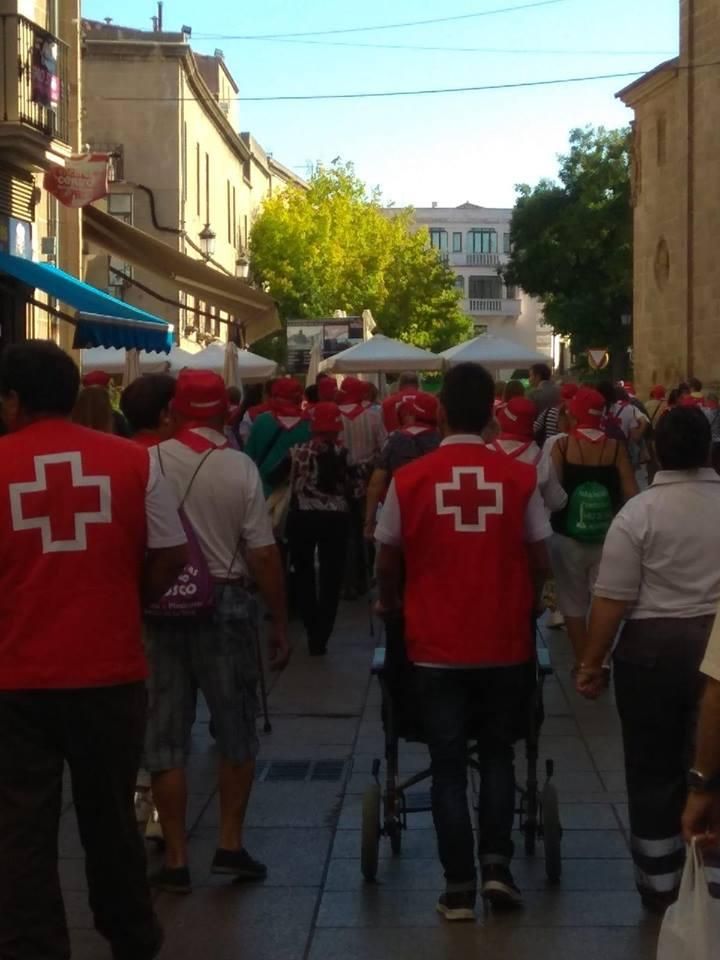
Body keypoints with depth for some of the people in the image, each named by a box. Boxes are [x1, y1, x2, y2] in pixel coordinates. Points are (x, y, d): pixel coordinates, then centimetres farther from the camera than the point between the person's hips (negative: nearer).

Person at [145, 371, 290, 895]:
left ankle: (176, 858, 11)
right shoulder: (240, 467, -9)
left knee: (167, 735, 8)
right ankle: (231, 845, 17)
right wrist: (281, 623, -1)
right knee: (236, 730, 16)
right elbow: (263, 555, -10)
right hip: (226, 602, -1)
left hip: (161, 603, 1)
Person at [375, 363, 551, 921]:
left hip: (437, 645, 0)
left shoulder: (409, 480, -6)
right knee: (498, 755, 19)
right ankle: (497, 864, 9)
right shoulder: (520, 478, -6)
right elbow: (540, 562, -1)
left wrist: (391, 606, 22)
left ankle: (459, 887, 10)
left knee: (448, 765, 9)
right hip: (505, 644, 1)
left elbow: (388, 563, 2)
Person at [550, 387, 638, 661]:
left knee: (573, 604, 10)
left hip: (567, 535, -1)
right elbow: (631, 494, -7)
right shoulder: (616, 447, -6)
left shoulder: (561, 446, -10)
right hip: (607, 536, 2)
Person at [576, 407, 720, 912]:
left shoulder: (639, 511, -12)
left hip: (653, 647, -3)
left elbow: (613, 600, -13)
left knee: (653, 770, 10)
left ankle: (660, 884, 18)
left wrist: (592, 662, -3)